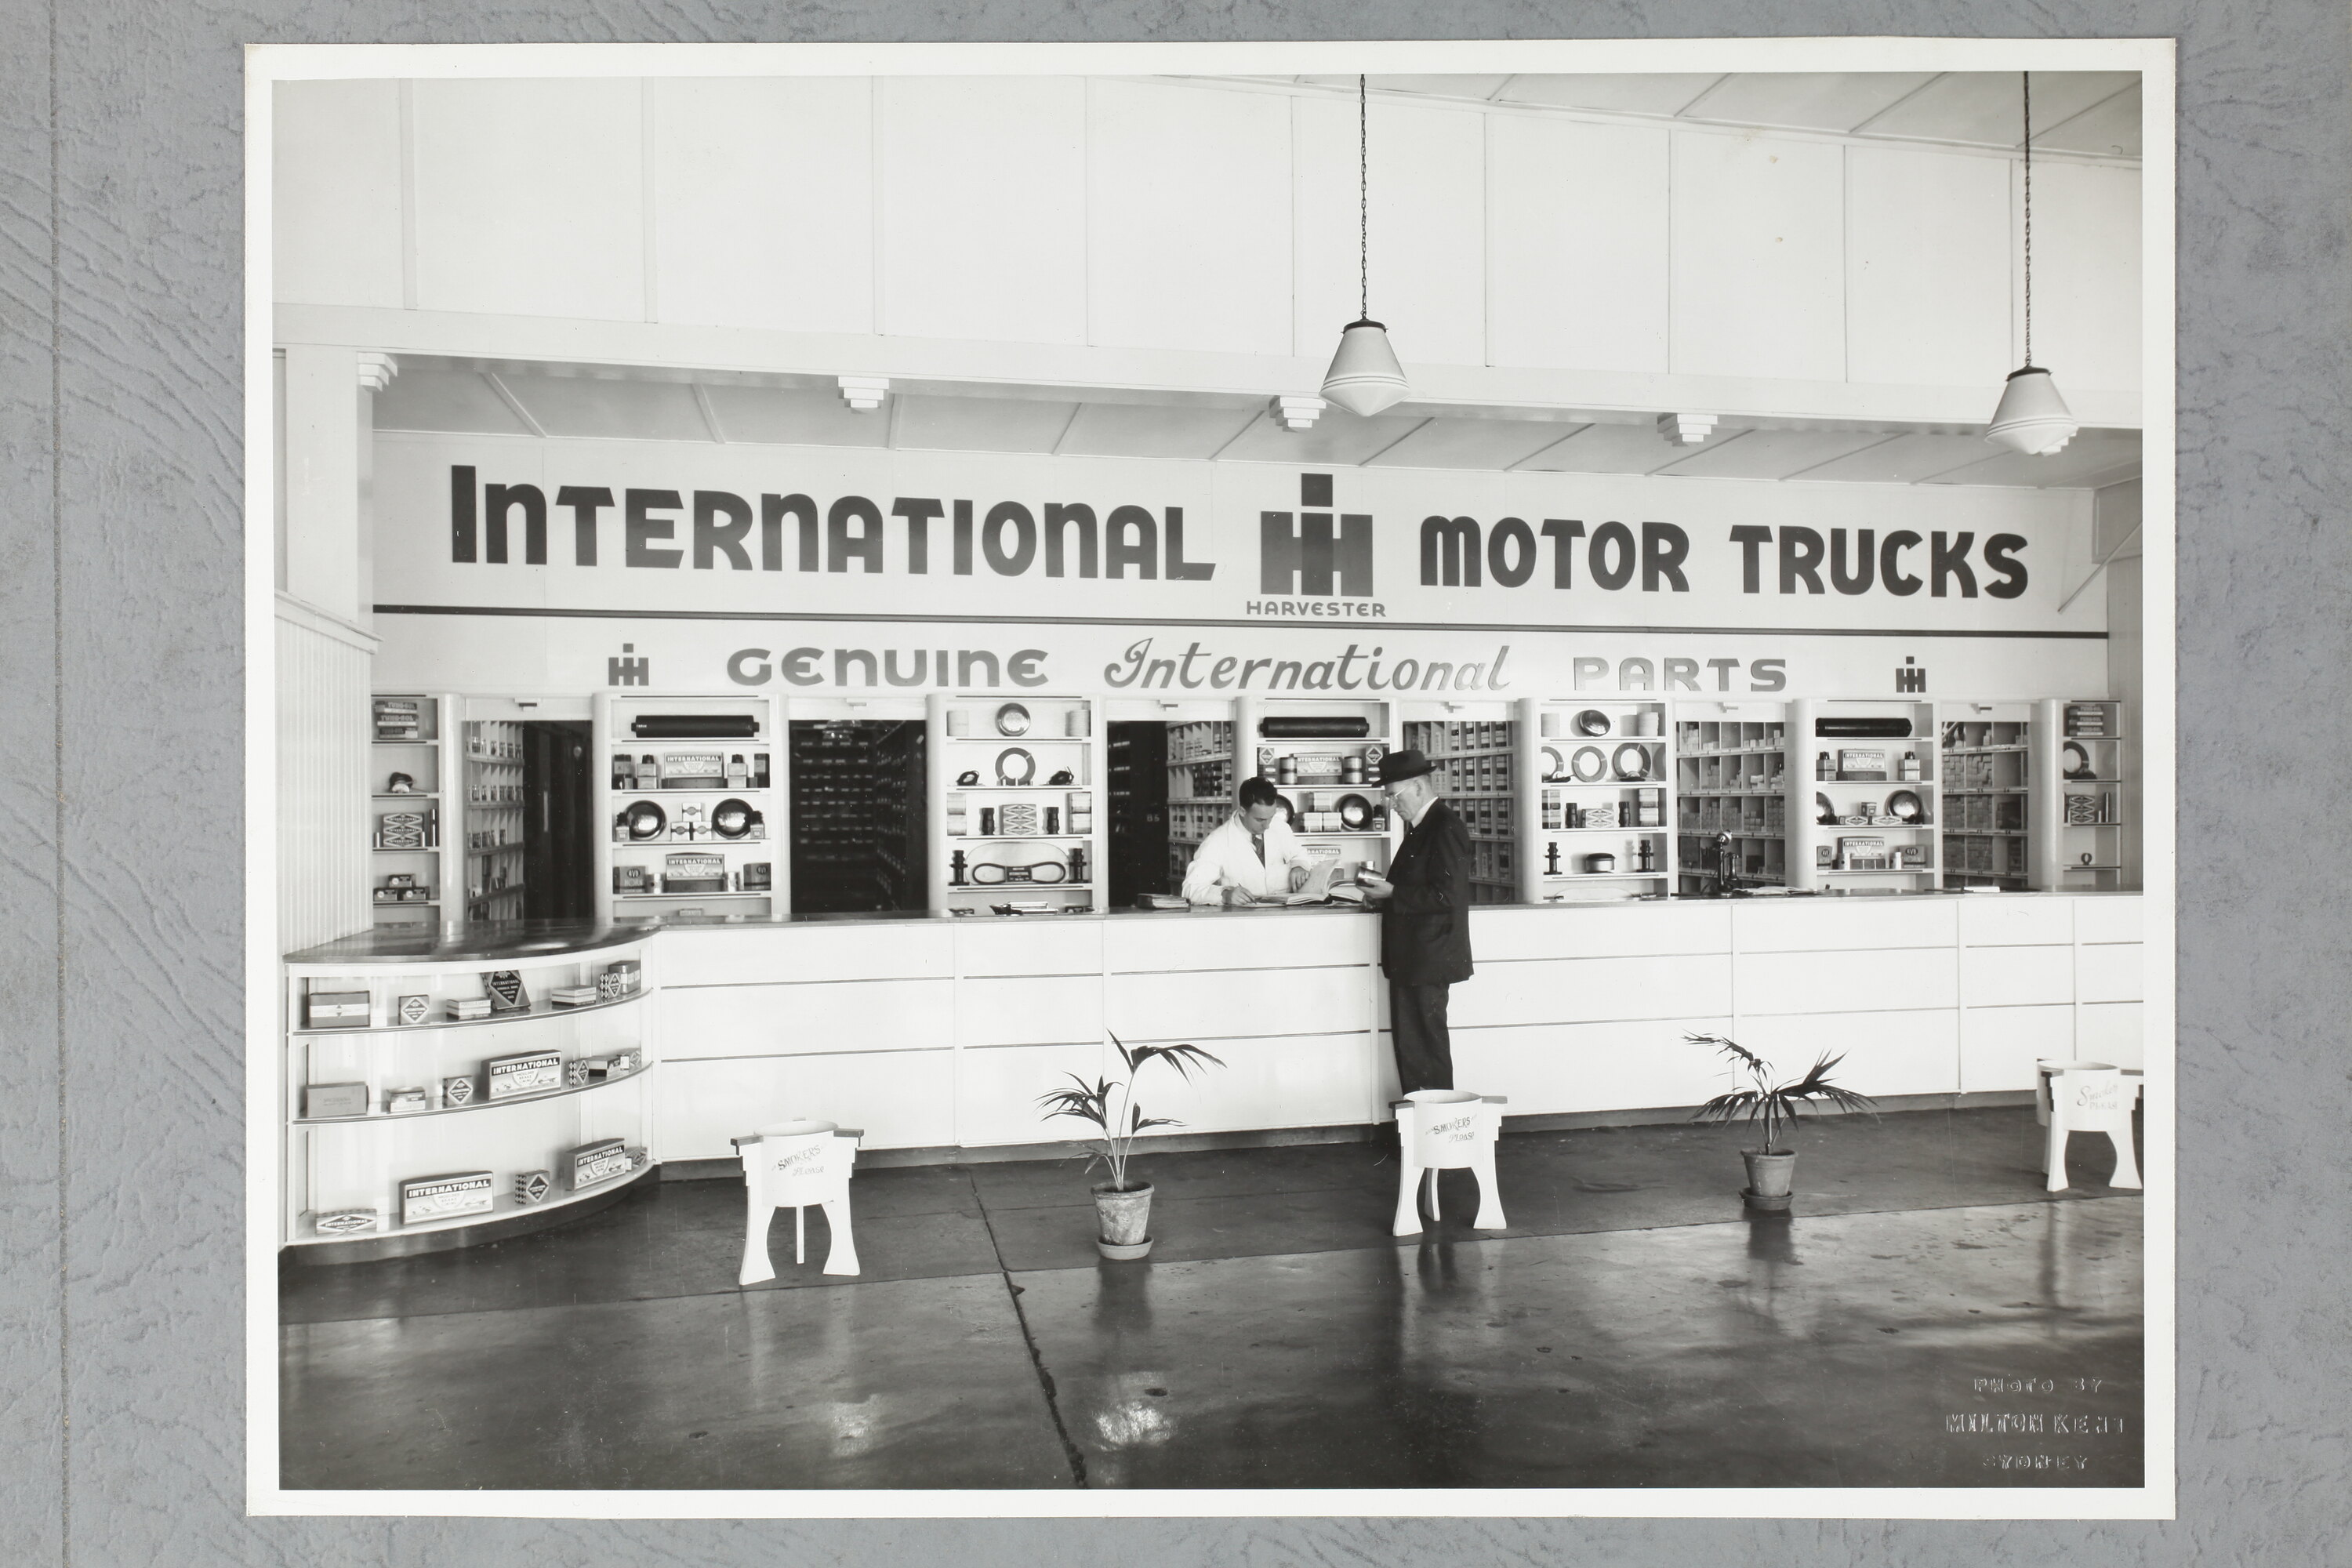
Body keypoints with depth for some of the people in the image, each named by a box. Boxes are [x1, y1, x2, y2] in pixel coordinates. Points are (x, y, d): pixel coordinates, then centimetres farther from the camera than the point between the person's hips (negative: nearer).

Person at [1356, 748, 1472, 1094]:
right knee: (1407, 1043, 13)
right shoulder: (1420, 827, 16)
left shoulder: (1446, 828, -15)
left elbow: (1444, 895, -22)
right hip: (1408, 959, 10)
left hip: (1428, 959, -10)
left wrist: (1392, 892, -16)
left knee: (1425, 1048, -4)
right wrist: (1385, 887, 7)